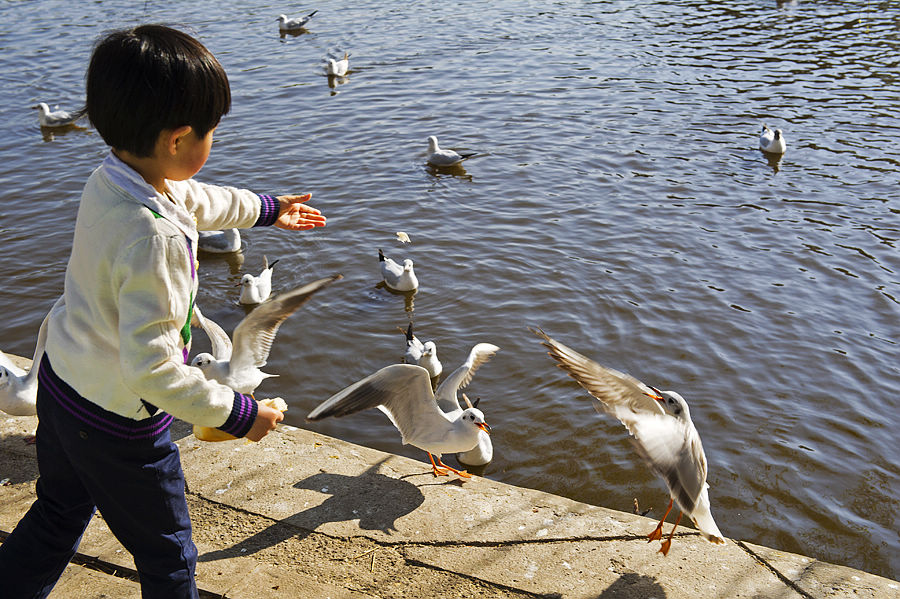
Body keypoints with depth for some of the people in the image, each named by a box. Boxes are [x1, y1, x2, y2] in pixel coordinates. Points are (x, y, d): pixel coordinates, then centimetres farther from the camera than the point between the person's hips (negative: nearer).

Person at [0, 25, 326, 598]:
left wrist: (267, 208, 30)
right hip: (118, 423, -8)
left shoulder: (109, 179, -6)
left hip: (60, 382, 8)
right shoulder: (155, 237, -35)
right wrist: (240, 413, -24)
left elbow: (197, 201, 14)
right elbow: (151, 367, -34)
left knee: (59, 513, 31)